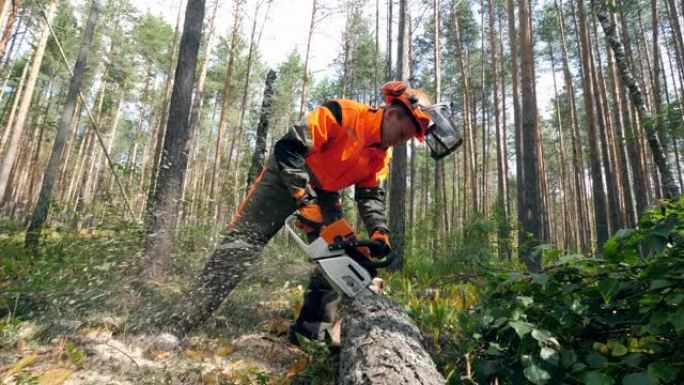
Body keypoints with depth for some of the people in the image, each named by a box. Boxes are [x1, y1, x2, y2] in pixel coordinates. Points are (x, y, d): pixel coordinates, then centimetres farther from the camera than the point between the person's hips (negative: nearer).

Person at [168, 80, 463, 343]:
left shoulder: (381, 156, -3)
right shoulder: (343, 114, -26)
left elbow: (370, 195, 0)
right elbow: (289, 148, -30)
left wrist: (379, 231, -17)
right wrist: (305, 200, -33)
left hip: (325, 193, 8)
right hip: (287, 176, -7)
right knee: (242, 244, -11)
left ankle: (312, 329, 10)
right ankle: (178, 326, -5)